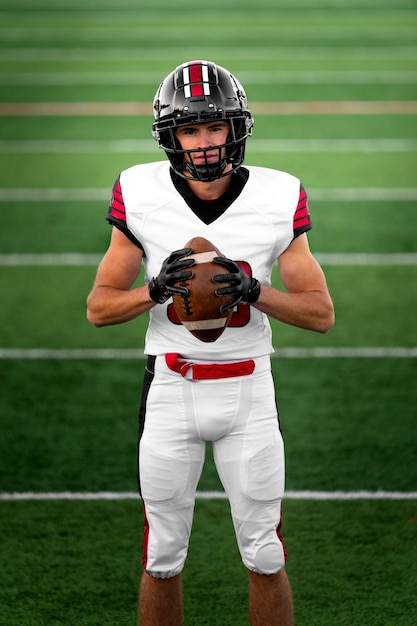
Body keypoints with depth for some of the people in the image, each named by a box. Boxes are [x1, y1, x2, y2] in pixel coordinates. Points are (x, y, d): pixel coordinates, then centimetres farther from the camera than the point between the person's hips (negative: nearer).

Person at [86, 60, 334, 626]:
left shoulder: (276, 200, -7)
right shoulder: (141, 195, -7)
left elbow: (322, 314, -3)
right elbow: (99, 307, 0)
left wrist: (253, 291, -20)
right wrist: (156, 289, -19)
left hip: (249, 391, 0)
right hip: (170, 386, 0)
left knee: (265, 557, 6)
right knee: (163, 558, 9)